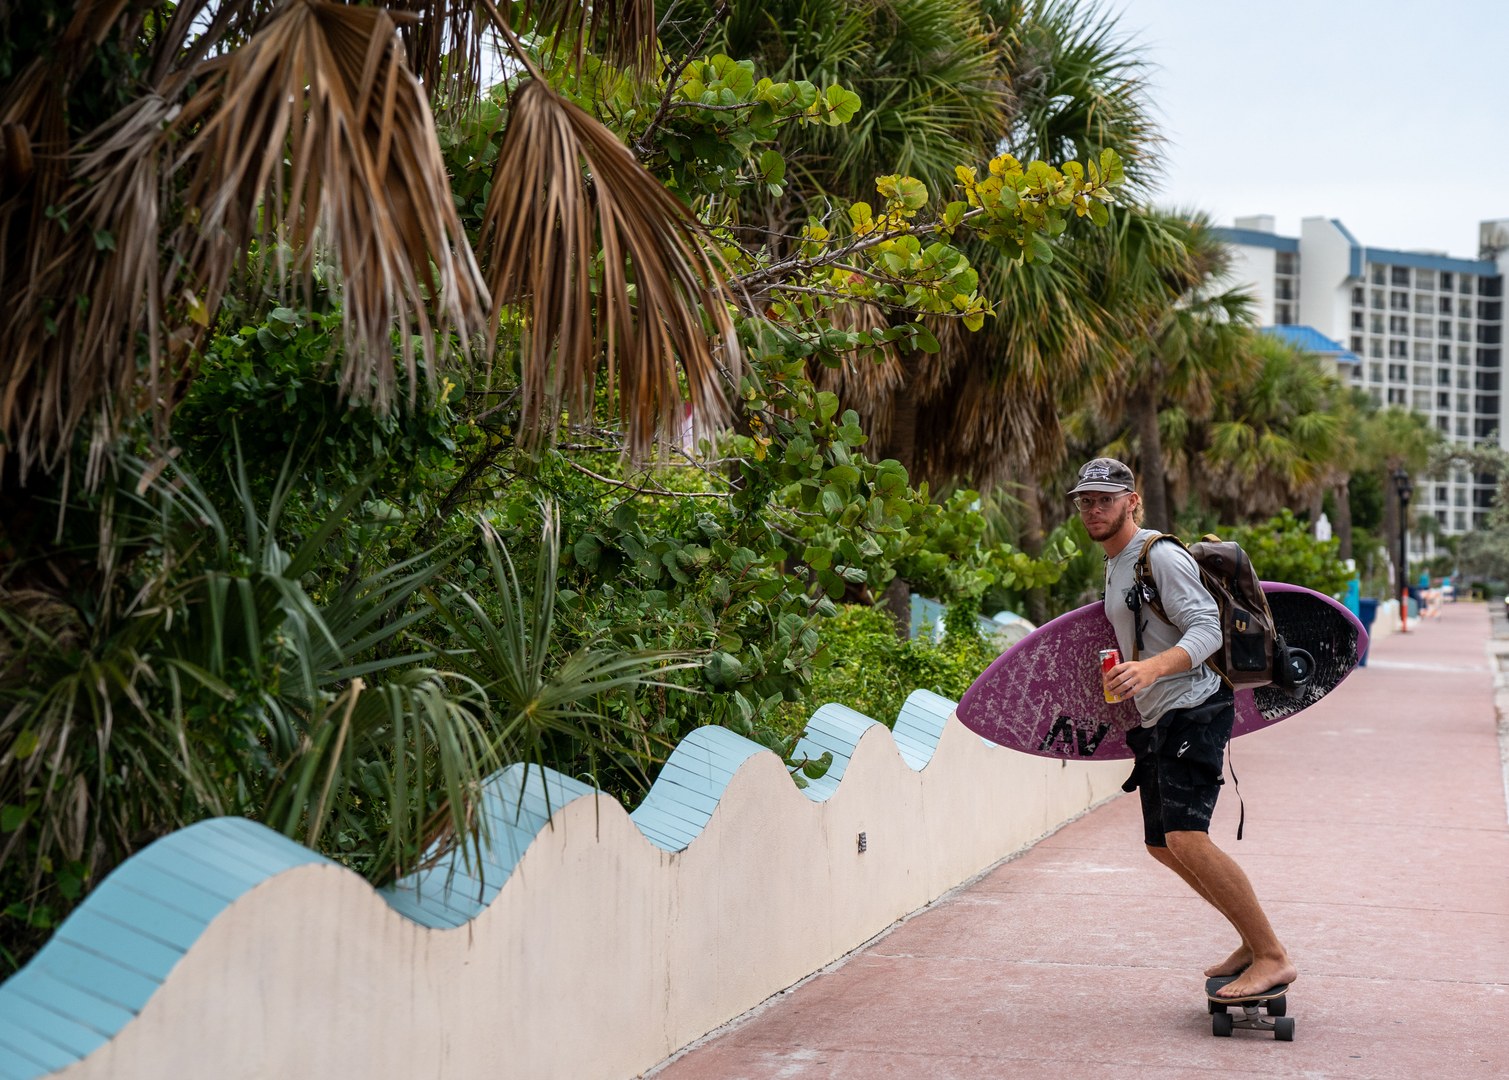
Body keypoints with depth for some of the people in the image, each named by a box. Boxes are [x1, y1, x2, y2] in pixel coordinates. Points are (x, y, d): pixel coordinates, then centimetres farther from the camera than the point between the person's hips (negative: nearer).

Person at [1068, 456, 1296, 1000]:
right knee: (1162, 844, 14)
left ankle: (1273, 958, -18)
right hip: (1155, 719, 11)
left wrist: (1151, 669, -36)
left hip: (1193, 710, -11)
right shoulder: (1115, 566, 17)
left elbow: (1206, 629, -22)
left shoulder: (1161, 556, -12)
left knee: (1185, 838, -23)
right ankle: (1253, 941, 25)